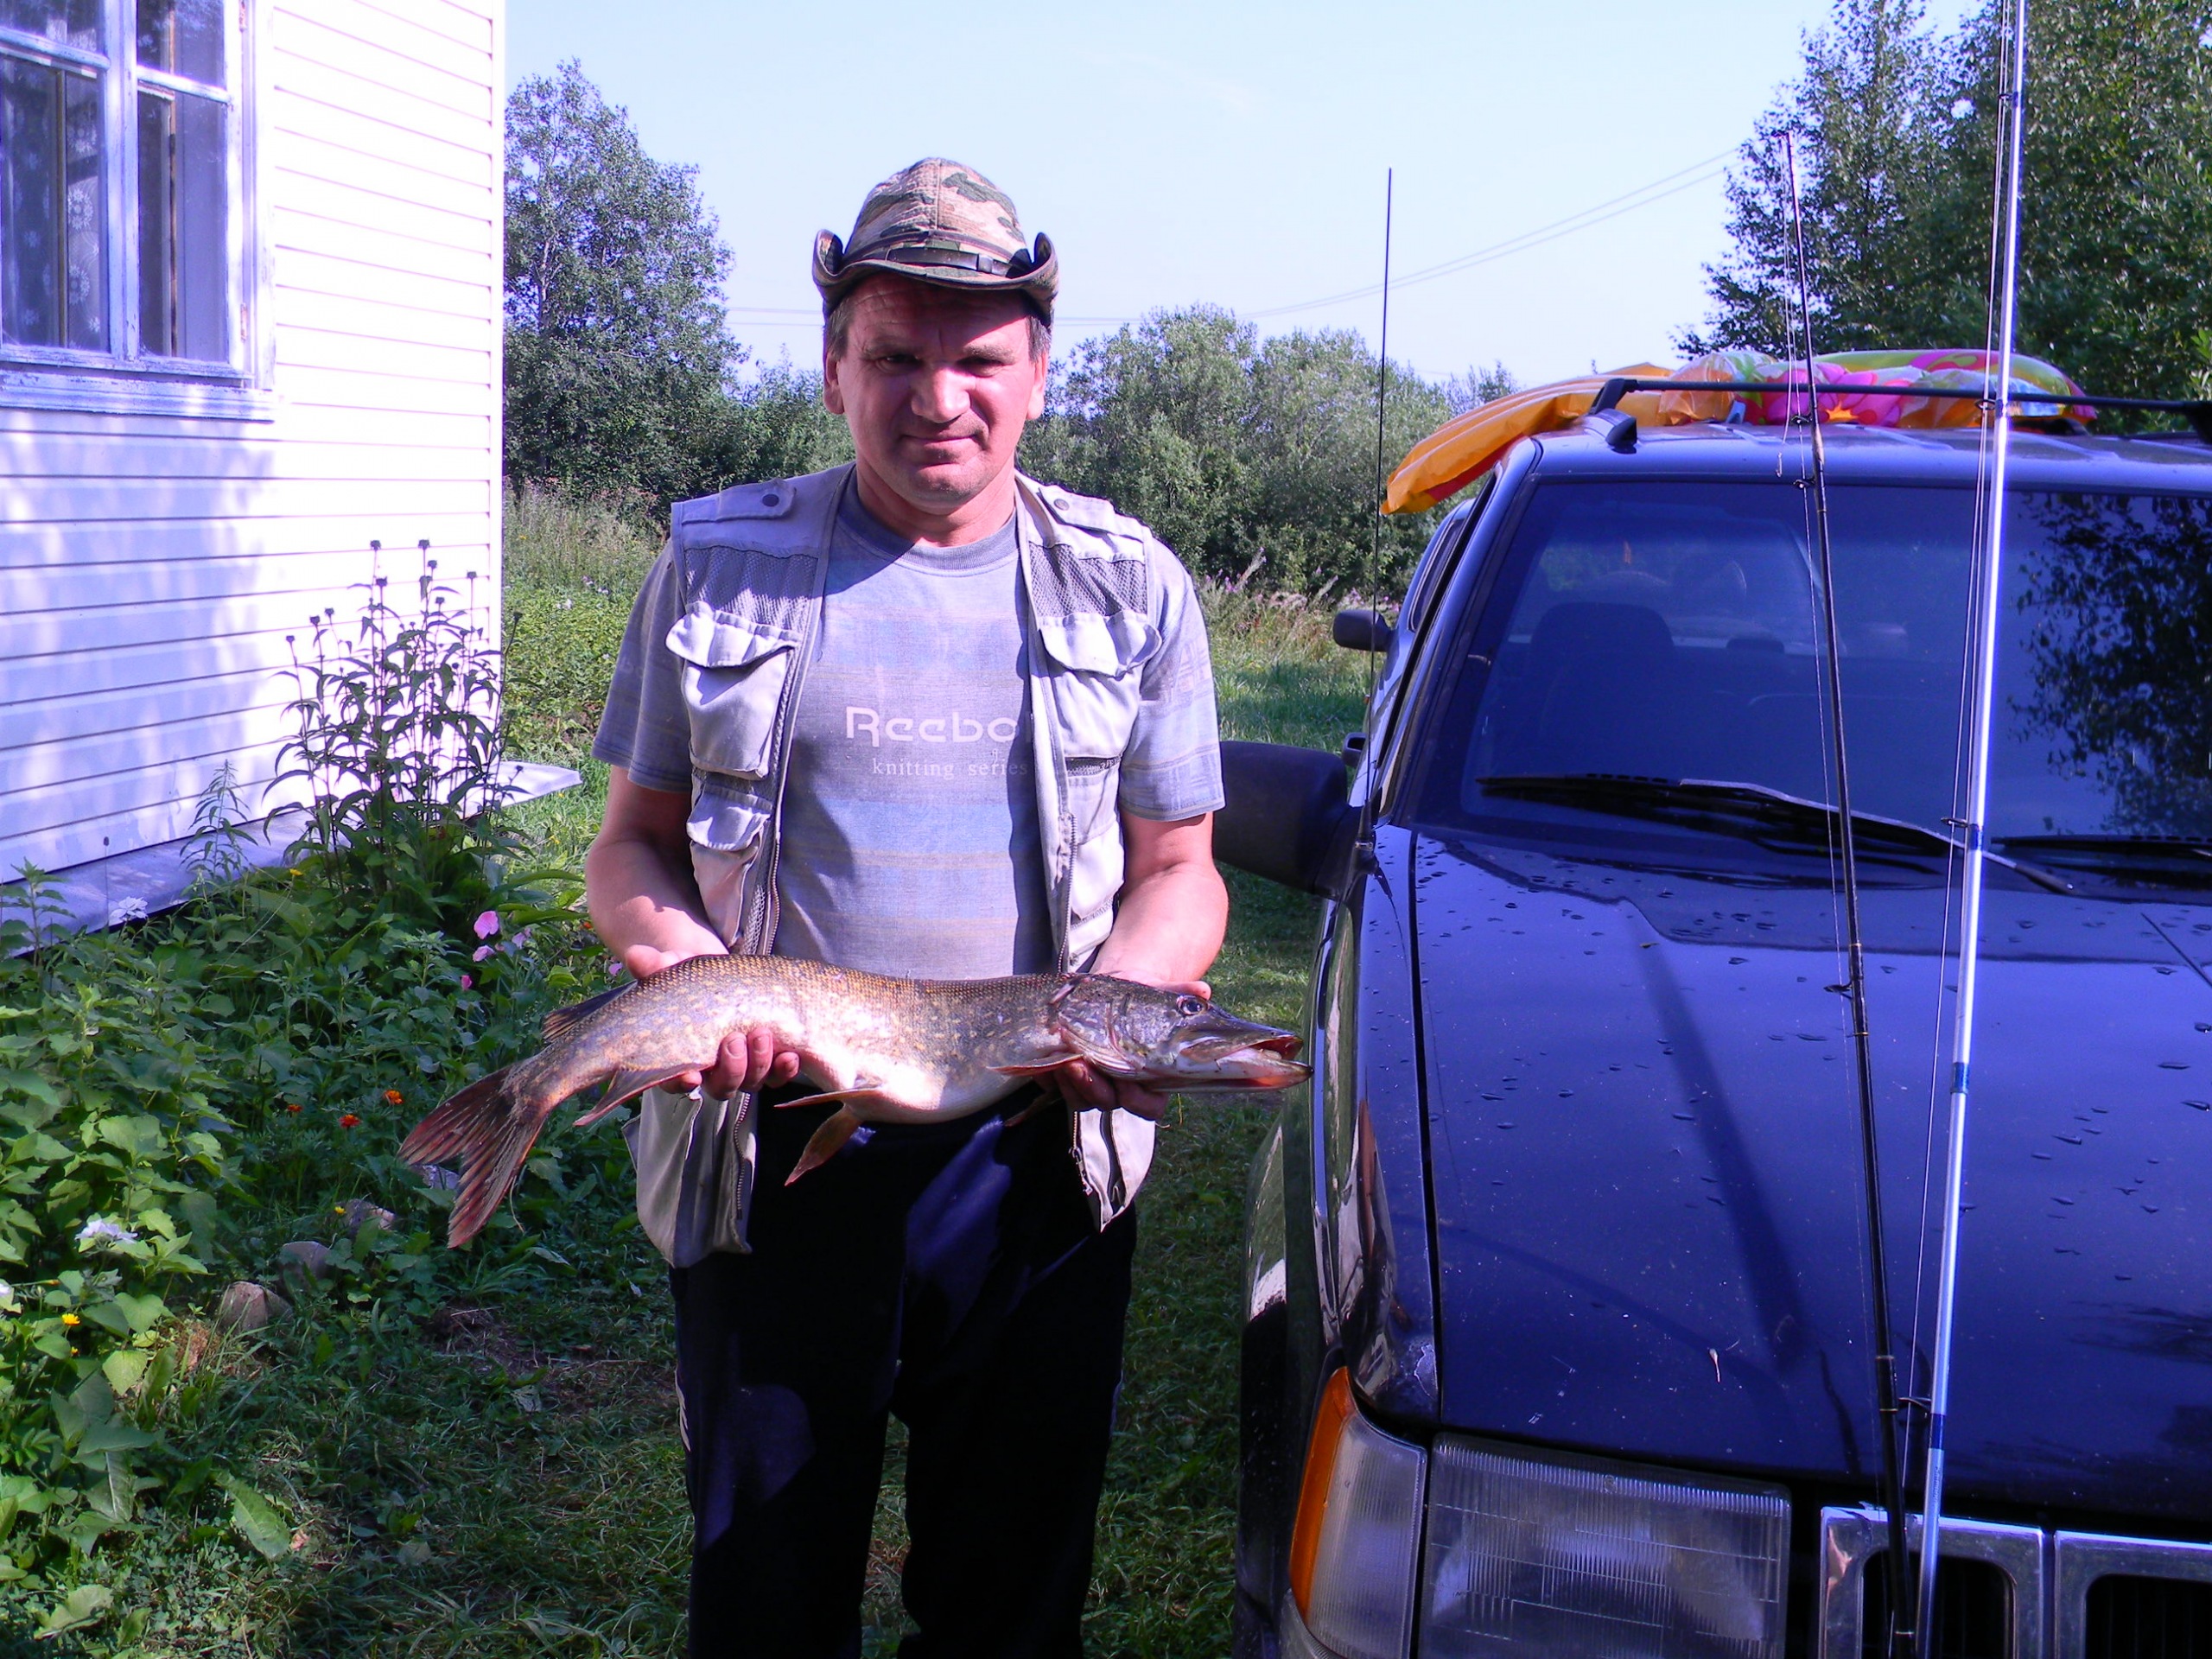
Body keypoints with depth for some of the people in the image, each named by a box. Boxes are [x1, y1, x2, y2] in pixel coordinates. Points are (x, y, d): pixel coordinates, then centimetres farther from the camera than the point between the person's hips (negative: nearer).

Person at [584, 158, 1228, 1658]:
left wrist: (1117, 997, -13)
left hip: (1035, 1165, 1)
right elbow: (634, 843, 7)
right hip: (772, 1156, 0)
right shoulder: (722, 567, 3)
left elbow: (1180, 872, 8)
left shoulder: (1128, 591, 5)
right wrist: (671, 945, -15)